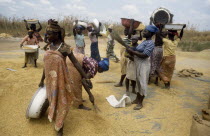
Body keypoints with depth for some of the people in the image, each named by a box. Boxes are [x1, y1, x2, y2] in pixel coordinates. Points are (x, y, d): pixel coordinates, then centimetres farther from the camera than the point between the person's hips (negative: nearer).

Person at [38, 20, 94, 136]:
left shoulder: (65, 47, -15)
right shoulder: (50, 46, 4)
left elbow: (76, 63, -14)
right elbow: (46, 64, 11)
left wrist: (85, 77, -15)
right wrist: (42, 80, 18)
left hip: (60, 80, -6)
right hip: (50, 80, 6)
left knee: (60, 103, 8)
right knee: (53, 101, 20)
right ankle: (56, 121, 45)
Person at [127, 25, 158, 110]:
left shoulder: (150, 43, -16)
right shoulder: (144, 41, 13)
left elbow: (144, 55, -23)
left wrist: (132, 51, -19)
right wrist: (132, 51, -4)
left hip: (143, 65, -9)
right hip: (138, 64, 9)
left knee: (142, 83, 1)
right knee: (138, 82, 17)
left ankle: (140, 103, 14)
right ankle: (137, 99, 31)